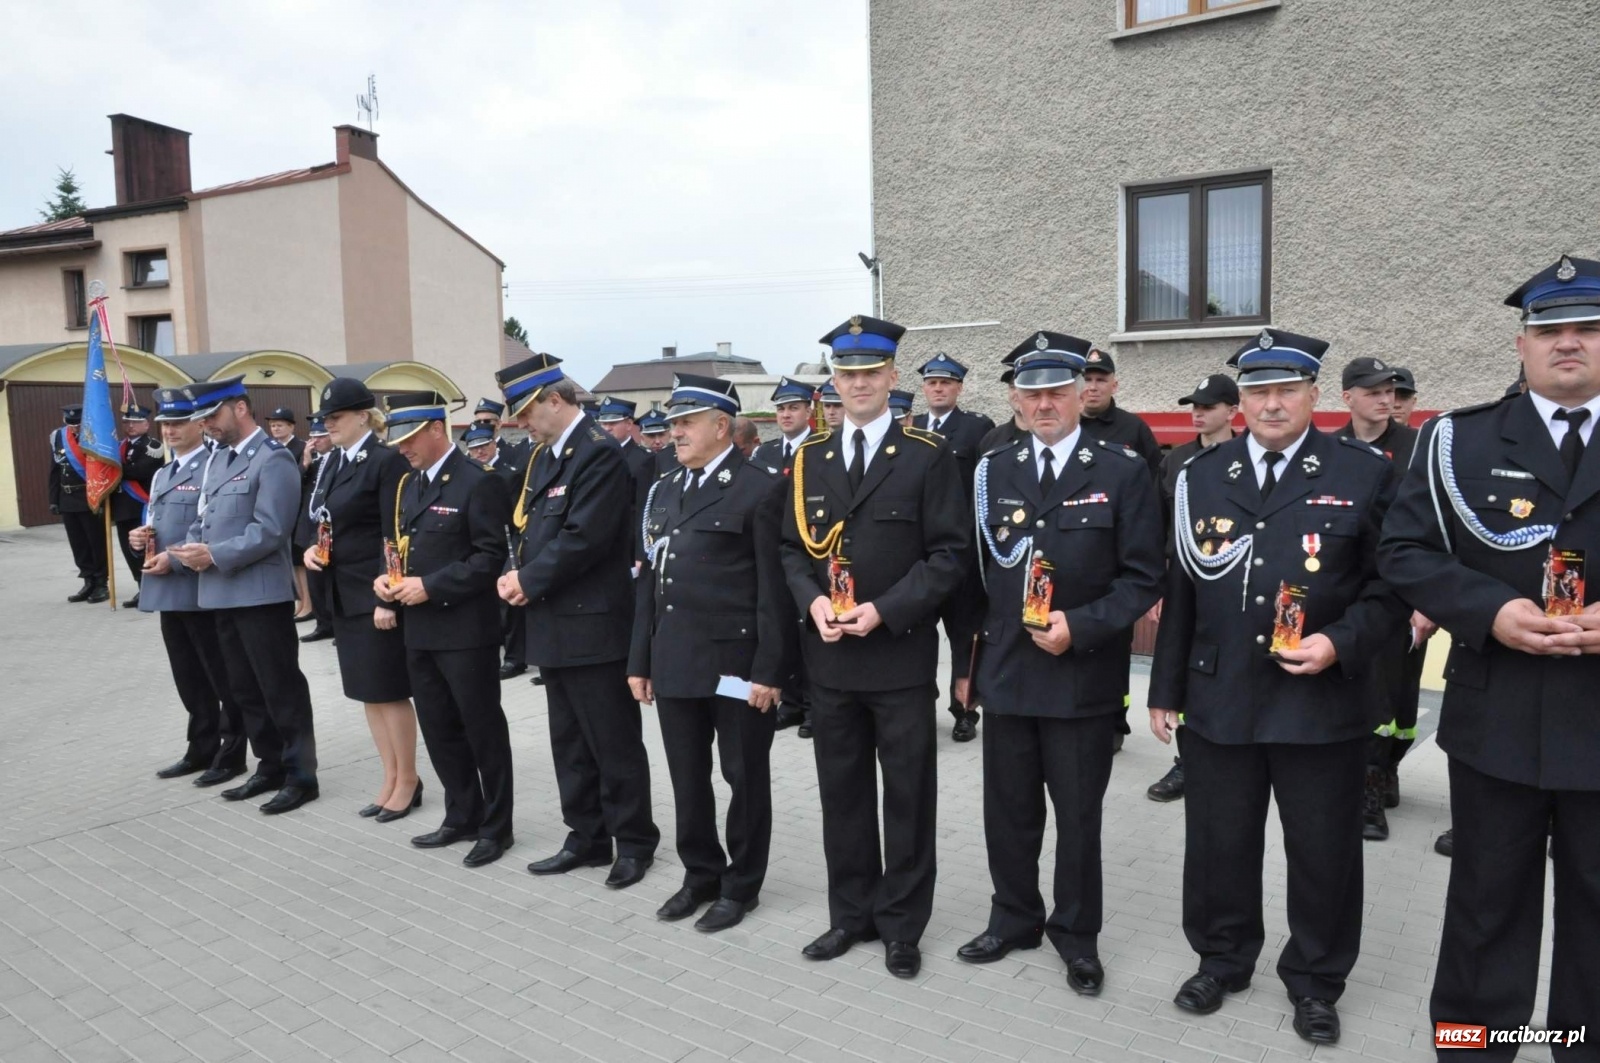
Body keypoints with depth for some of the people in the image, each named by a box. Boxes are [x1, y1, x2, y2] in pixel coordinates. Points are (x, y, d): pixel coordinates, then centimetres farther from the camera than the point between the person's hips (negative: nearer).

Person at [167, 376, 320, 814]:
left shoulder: (273, 460, -12)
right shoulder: (215, 457, 15)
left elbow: (269, 531, -20)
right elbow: (204, 518, 17)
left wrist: (214, 555, -19)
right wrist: (183, 553, -2)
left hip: (261, 593, -9)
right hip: (222, 593, 9)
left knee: (281, 688, -1)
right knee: (244, 688, 16)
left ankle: (300, 775, 9)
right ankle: (270, 765, 28)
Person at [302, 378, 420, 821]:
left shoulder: (387, 461, -13)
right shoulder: (335, 463, 12)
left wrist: (387, 598, -21)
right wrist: (312, 548, -1)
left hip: (377, 593, -8)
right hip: (344, 593, 9)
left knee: (389, 690, 0)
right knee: (367, 691, 13)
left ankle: (408, 781, 14)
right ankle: (391, 779, 23)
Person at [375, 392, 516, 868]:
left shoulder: (478, 482, -12)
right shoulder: (406, 485, 14)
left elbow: (491, 557, -17)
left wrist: (431, 586, -20)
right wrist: (386, 576, 0)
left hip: (465, 629, -8)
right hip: (419, 629, 8)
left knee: (482, 729, 3)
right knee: (439, 730, 15)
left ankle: (496, 826, 16)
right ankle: (462, 816, 29)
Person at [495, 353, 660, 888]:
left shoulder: (600, 453, -15)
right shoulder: (545, 456, 14)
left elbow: (583, 538, -22)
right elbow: (530, 527, 16)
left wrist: (529, 582, -12)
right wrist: (516, 573, -3)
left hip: (592, 624, -9)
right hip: (554, 624, 9)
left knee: (614, 742, 3)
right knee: (571, 743, 16)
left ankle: (634, 842, 16)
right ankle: (587, 838, 28)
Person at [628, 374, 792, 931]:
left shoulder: (761, 487, -8)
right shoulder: (663, 492, 13)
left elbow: (775, 586, -12)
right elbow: (648, 582, 15)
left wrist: (769, 669, -15)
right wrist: (640, 661, 12)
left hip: (737, 665, -6)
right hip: (675, 664, 7)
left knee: (744, 778, 8)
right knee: (687, 778, 15)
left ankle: (741, 884, 24)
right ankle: (700, 874, 32)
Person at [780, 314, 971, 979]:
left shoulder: (928, 455, -4)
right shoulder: (809, 458, 9)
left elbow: (950, 552, -8)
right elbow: (792, 547, 11)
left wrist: (886, 611, -17)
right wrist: (812, 600, -9)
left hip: (901, 654, -4)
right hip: (828, 655, 4)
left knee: (907, 795, 7)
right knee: (841, 792, 14)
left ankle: (901, 925, 23)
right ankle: (850, 915, 30)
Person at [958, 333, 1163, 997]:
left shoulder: (1122, 471, -4)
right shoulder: (992, 471, 6)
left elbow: (1143, 578, -6)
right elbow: (975, 570, 10)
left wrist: (1080, 625, -18)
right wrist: (969, 656, 8)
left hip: (1084, 676, -3)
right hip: (1006, 671, 3)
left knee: (1078, 815, 11)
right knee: (1008, 811, 14)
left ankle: (1077, 935, 30)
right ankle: (1014, 920, 35)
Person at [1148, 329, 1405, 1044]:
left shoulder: (1365, 473, -1)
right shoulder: (1202, 476, 6)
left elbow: (1391, 583, -1)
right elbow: (1179, 590, 8)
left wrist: (1341, 644, -18)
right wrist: (1166, 689, 8)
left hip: (1323, 704, -2)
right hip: (1219, 701, 2)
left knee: (1323, 853, 11)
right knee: (1217, 845, 13)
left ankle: (1315, 983, 32)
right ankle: (1221, 961, 35)